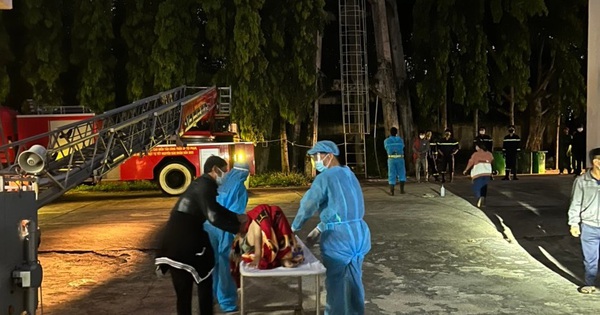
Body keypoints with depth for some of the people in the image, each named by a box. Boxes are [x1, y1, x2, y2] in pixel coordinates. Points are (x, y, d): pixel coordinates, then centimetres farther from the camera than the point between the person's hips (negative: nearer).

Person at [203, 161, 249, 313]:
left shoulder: (220, 184, 10)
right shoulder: (240, 188, -7)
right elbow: (238, 214, -12)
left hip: (208, 226, 6)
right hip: (225, 229, -6)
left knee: (212, 262, 20)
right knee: (226, 265, 4)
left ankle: (210, 295, 34)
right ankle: (227, 302, 14)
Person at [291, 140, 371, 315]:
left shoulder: (326, 176, -11)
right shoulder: (348, 174, 14)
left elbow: (308, 204, -8)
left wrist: (294, 228, 7)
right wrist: (319, 229, 20)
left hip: (339, 236, -7)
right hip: (359, 233, 8)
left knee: (336, 283, 8)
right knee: (354, 280, 19)